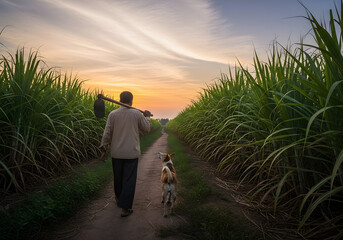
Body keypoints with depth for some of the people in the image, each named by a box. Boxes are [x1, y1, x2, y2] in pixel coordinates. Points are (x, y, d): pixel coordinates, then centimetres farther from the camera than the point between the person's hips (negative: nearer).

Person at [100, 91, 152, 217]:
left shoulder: (112, 114, -4)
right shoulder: (137, 114, -6)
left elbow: (107, 134, -5)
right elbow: (146, 130, 6)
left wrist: (104, 150, 3)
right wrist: (147, 117, 22)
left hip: (116, 153, 3)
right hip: (132, 153, -2)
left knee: (118, 177, 21)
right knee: (129, 180, 4)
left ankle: (119, 198, 42)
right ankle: (125, 208, 5)